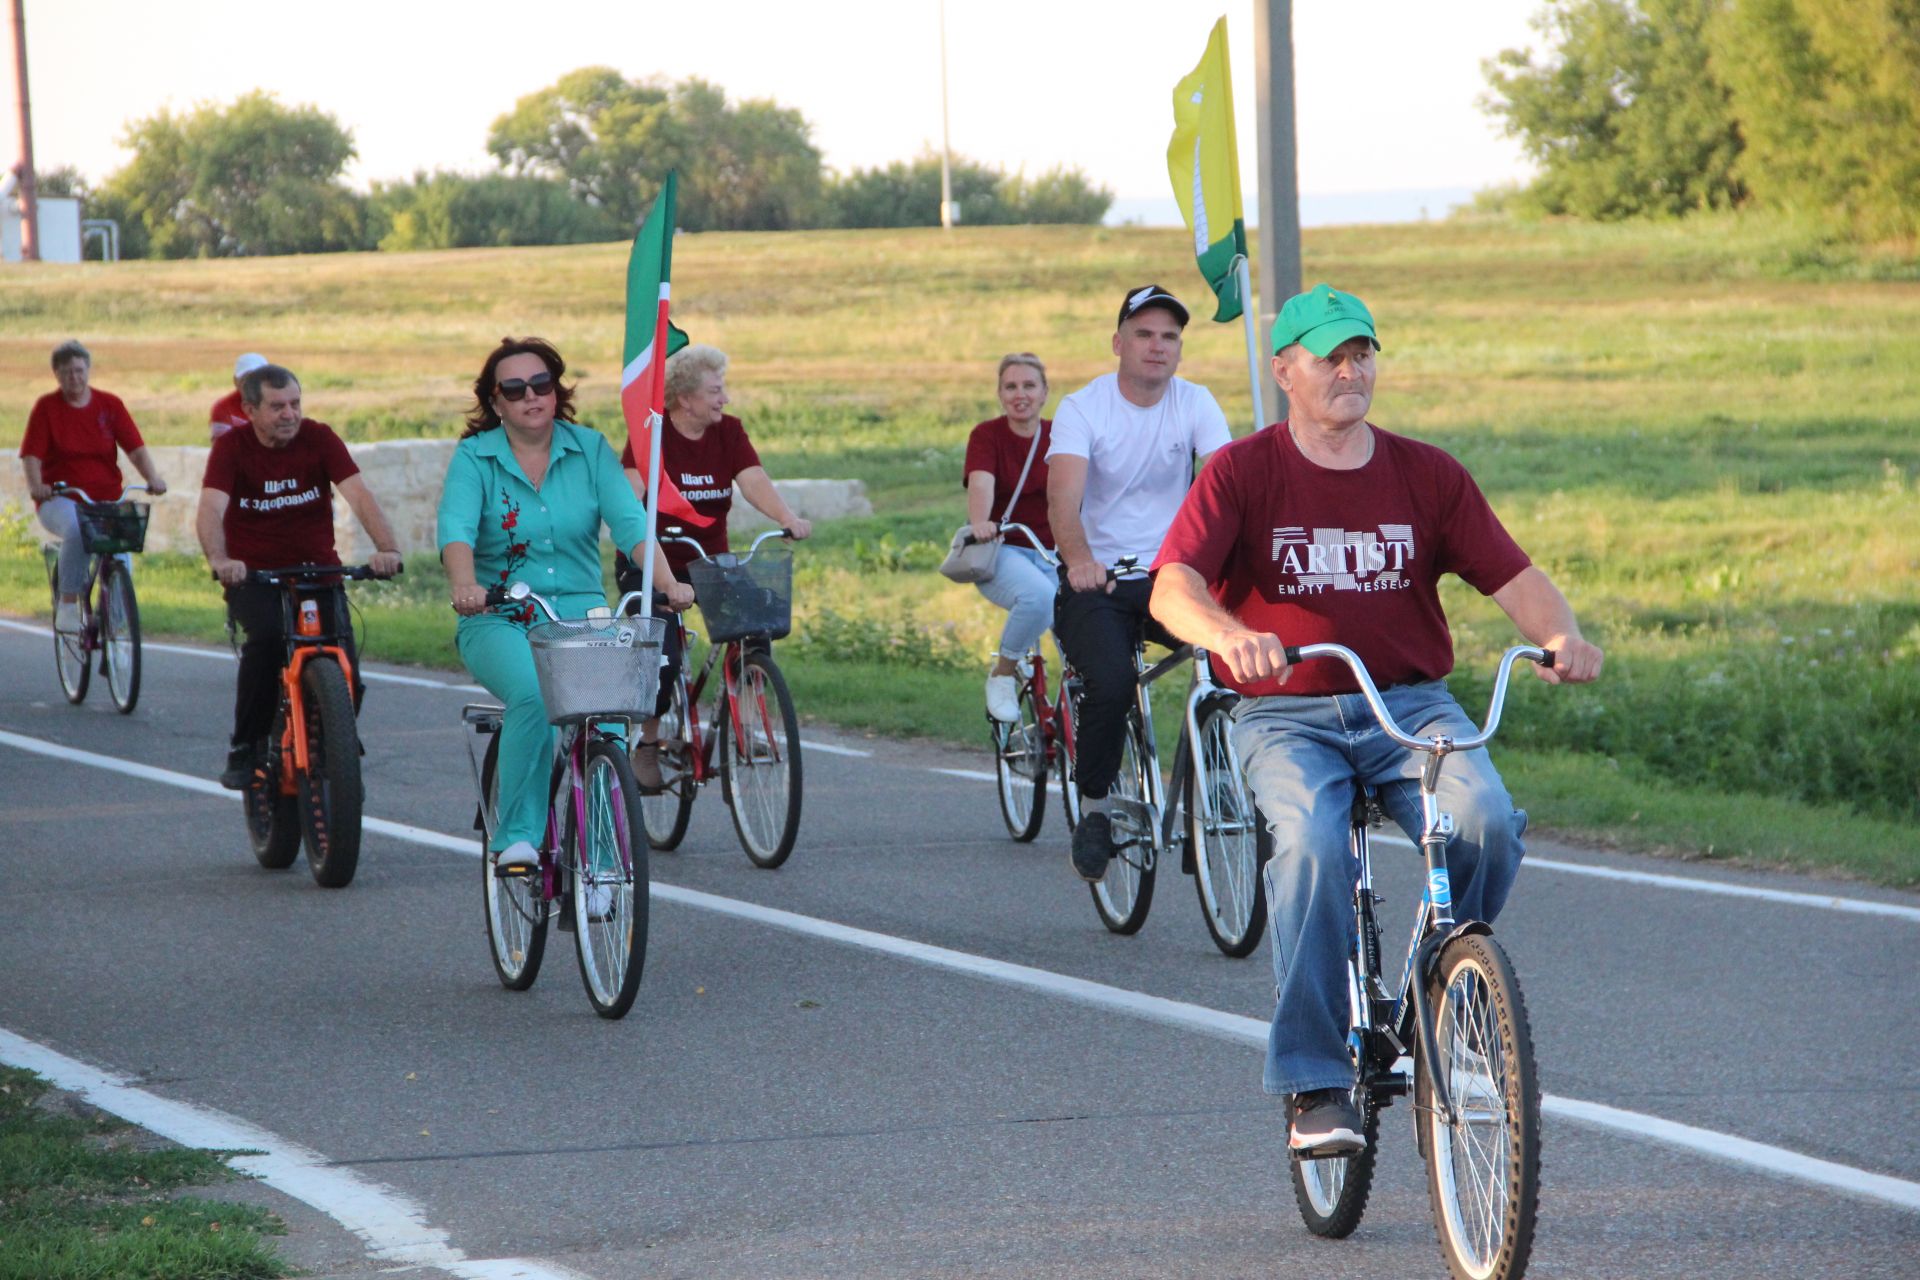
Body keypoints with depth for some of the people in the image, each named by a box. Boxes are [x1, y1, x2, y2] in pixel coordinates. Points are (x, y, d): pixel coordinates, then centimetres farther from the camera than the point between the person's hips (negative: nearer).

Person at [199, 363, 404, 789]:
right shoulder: (231, 448, -6)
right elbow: (211, 508, -21)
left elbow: (358, 493, -15)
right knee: (267, 637, -32)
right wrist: (219, 559, -43)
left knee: (340, 646, -18)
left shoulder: (319, 438, -2)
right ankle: (244, 750, -17)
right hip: (253, 575, -2)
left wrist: (387, 548, -33)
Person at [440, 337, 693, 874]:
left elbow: (629, 521, -7)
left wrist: (667, 582, -25)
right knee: (534, 697, -33)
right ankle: (517, 836, -21)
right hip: (498, 623, -2)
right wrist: (465, 585, -38)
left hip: (579, 614, 2)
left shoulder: (589, 449, 5)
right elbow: (456, 528, -16)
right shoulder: (474, 457, 0)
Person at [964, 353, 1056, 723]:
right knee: (1038, 595, -37)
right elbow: (981, 483, -22)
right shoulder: (987, 435, -3)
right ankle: (1003, 675, -13)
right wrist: (980, 522, -44)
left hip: (1050, 554, 3)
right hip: (1001, 552, -3)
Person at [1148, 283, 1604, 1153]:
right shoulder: (1242, 474, 0)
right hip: (1285, 714, -2)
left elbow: (1511, 576, 3)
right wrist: (1227, 635, -36)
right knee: (1310, 846, -33)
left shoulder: (1426, 475, 9)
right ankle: (1314, 1084, -25)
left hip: (1410, 704, 2)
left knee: (1486, 820, -28)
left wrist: (1561, 633, -19)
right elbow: (1173, 587, -13)